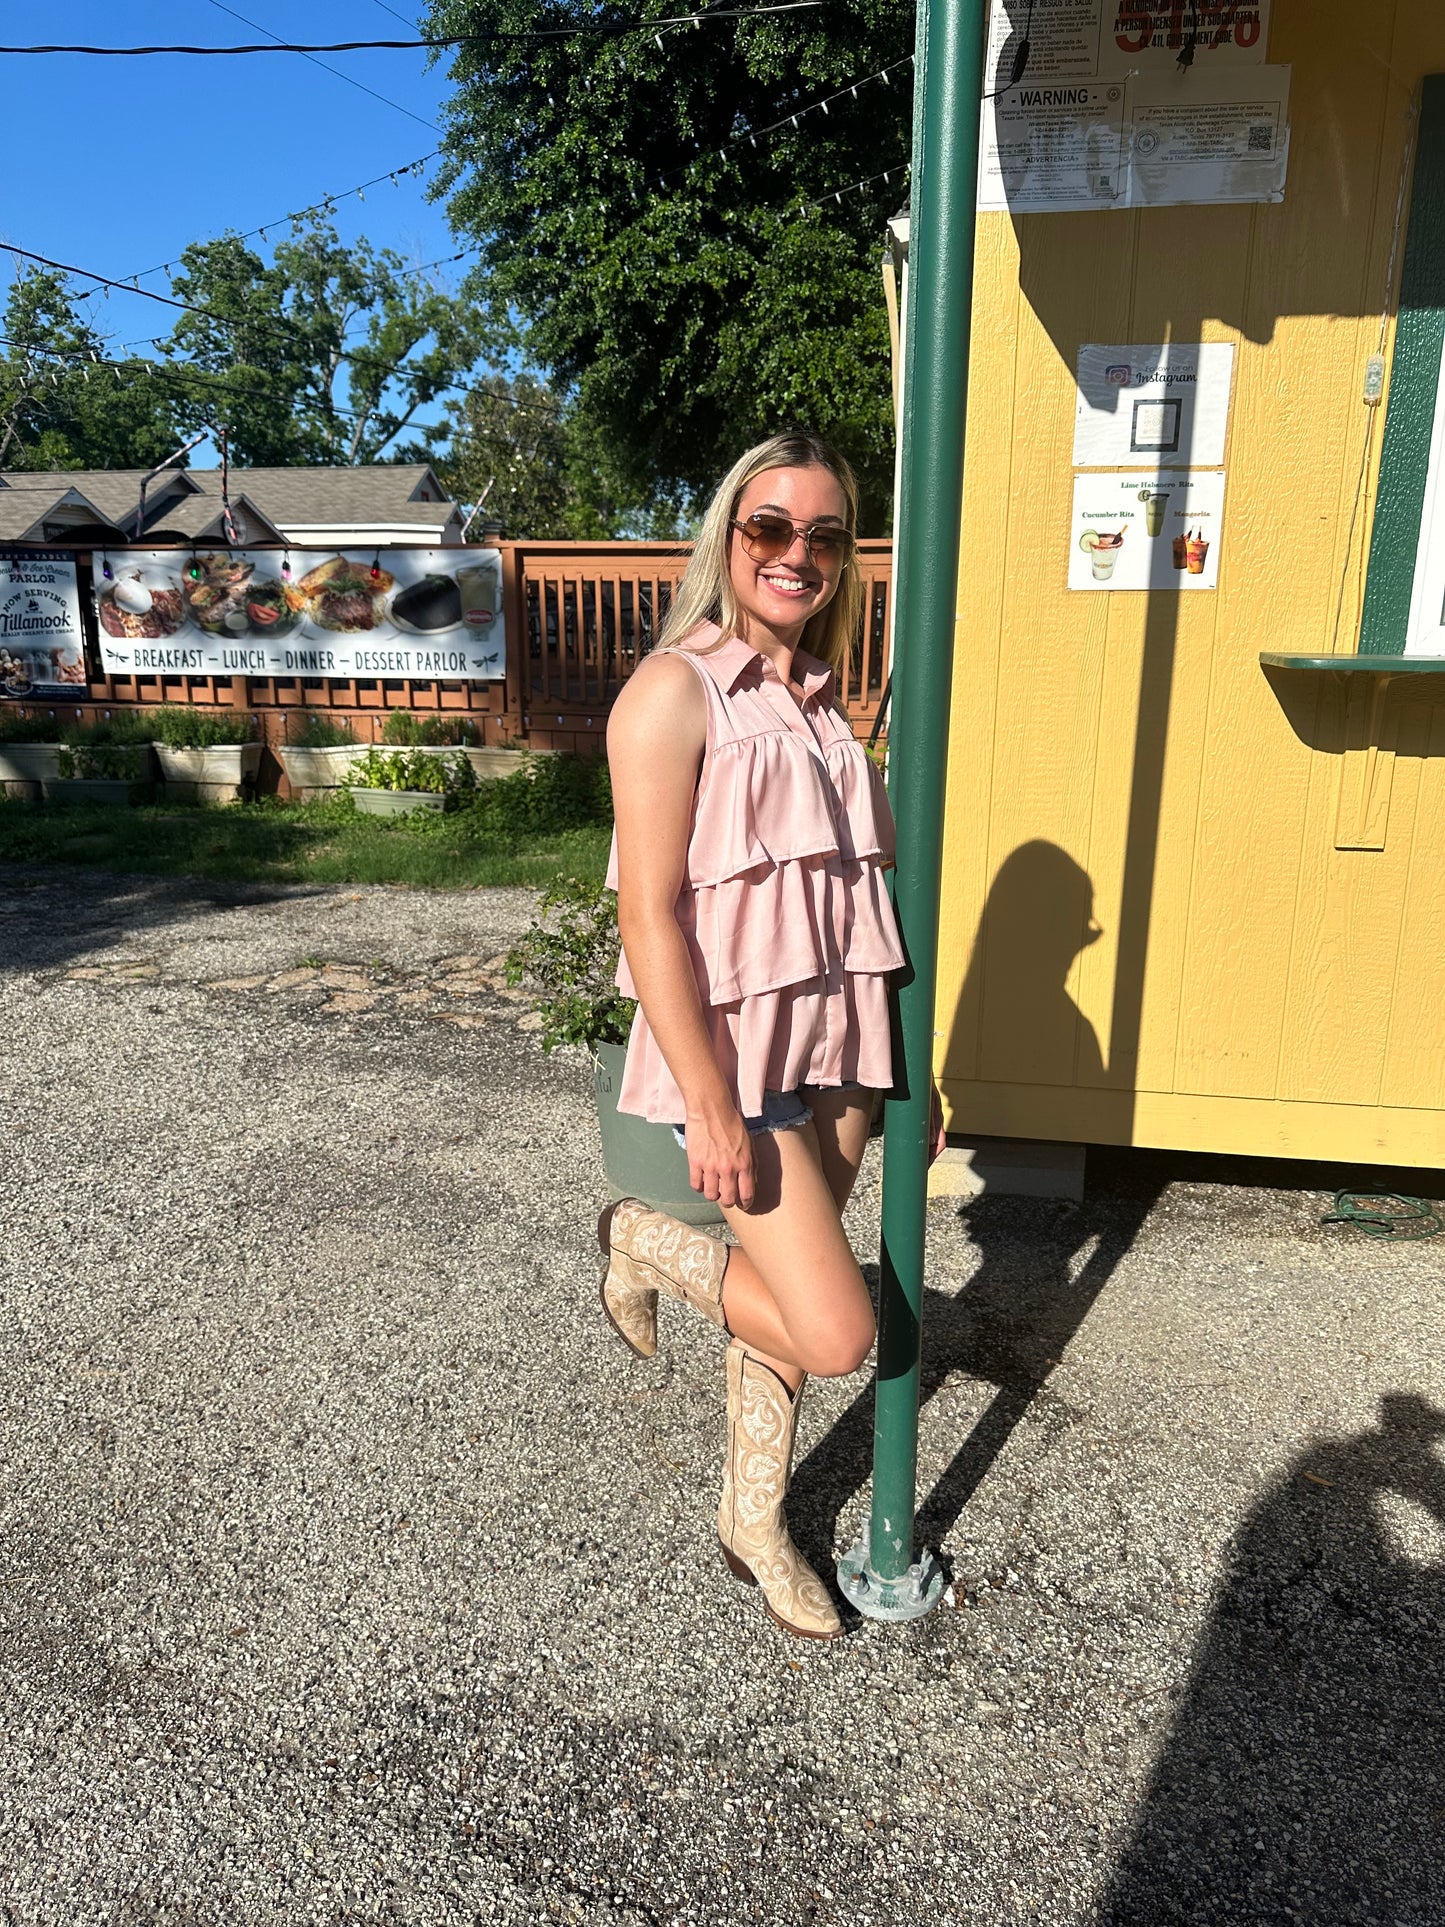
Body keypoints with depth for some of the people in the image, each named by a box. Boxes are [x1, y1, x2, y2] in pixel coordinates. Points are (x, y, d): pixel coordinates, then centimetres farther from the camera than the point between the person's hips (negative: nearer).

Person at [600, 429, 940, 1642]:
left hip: (835, 1044, 7)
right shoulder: (676, 690, -13)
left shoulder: (821, 698, 10)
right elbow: (649, 917, -17)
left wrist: (901, 1061, 15)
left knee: (783, 1307, 17)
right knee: (838, 1333, -7)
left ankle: (756, 1522, 39)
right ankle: (646, 1244, 18)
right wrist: (709, 1107, -18)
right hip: (734, 1049, -7)